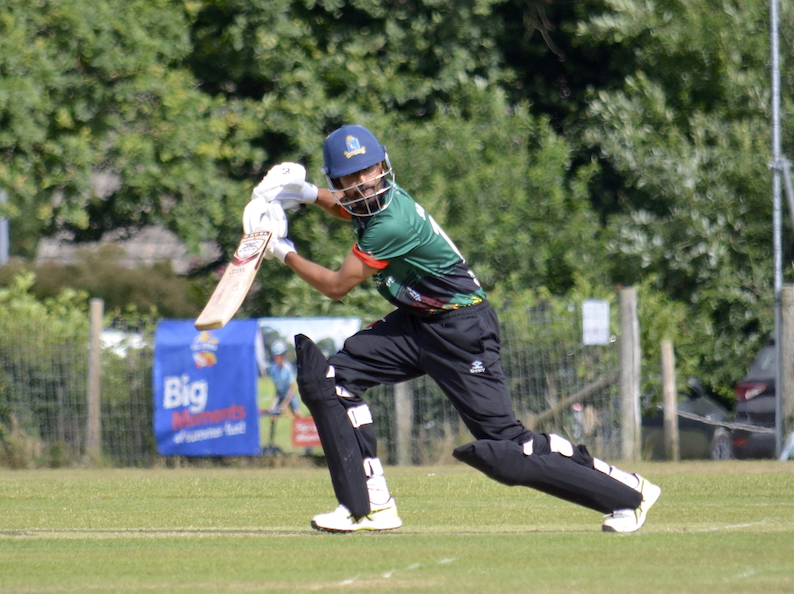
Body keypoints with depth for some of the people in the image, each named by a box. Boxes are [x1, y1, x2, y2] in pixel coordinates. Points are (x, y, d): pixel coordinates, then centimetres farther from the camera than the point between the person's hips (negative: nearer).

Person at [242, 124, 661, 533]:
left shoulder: (393, 224, -27)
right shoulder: (372, 204, 1)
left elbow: (336, 286, -18)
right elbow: (348, 208, 29)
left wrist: (285, 254, -4)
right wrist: (308, 194, 9)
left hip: (461, 331, -10)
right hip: (417, 322, 10)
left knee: (503, 447, -12)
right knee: (329, 378, -2)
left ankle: (628, 492, -1)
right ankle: (370, 506, 1)